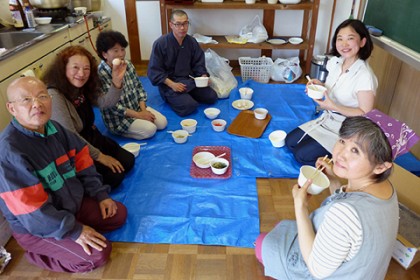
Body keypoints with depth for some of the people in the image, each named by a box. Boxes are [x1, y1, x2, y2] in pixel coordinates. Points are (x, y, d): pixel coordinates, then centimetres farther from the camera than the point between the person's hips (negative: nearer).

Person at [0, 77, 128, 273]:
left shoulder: (54, 128, -5)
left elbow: (81, 160, 6)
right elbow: (32, 211, -30)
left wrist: (100, 194, 1)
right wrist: (73, 230, -24)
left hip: (72, 202, 8)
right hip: (35, 226, -7)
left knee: (119, 214, 8)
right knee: (98, 255, -15)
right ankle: (36, 254, 5)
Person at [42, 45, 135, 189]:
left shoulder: (83, 87, -1)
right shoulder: (54, 96, -28)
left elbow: (105, 103, -9)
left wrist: (116, 81, -27)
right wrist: (99, 156, -19)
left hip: (92, 139, 8)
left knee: (128, 161, 3)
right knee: (114, 176, -14)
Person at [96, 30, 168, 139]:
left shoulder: (128, 65, -3)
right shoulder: (101, 75, -24)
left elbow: (138, 87, 5)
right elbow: (112, 106, -24)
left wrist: (143, 109, -9)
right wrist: (138, 115, -20)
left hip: (137, 107, 7)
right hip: (118, 118, -7)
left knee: (162, 122, -3)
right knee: (150, 129, -20)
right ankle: (119, 131, 1)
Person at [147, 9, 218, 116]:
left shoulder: (192, 42, 0)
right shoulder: (160, 43, -14)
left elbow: (198, 63, 9)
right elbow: (154, 71, -13)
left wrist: (203, 75, -13)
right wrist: (171, 84, -23)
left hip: (189, 80, 5)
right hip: (169, 83, -5)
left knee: (212, 97, -6)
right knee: (188, 106, -25)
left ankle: (187, 95, 15)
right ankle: (171, 97, 6)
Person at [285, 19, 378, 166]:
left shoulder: (365, 76, -25)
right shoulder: (335, 62, -3)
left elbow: (365, 114, -20)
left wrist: (333, 106, -28)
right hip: (327, 119, 8)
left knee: (302, 154, -13)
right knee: (290, 141, 3)